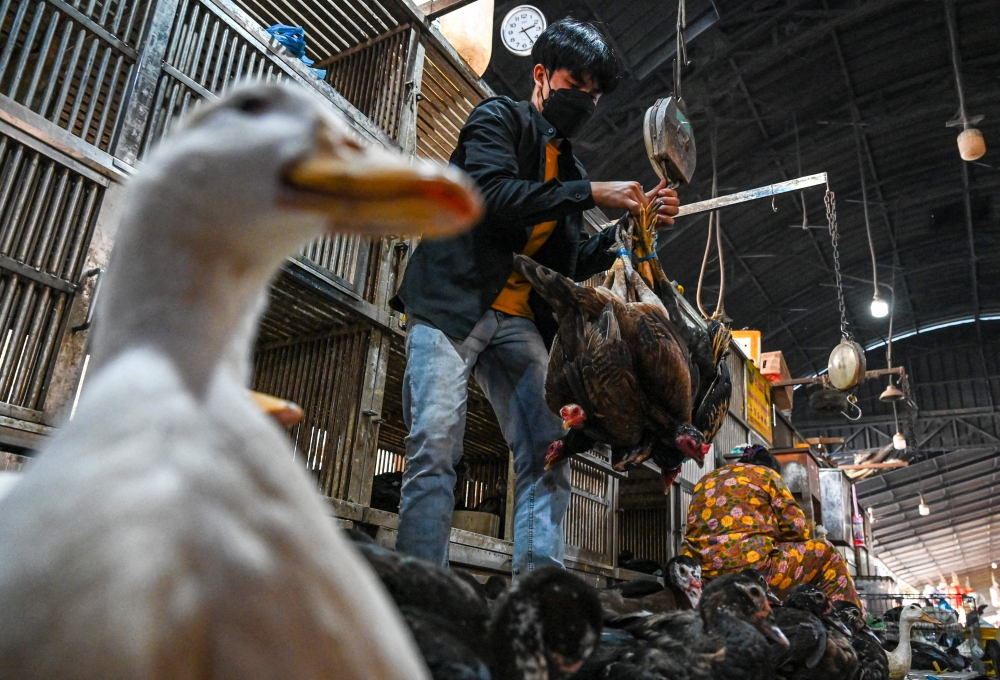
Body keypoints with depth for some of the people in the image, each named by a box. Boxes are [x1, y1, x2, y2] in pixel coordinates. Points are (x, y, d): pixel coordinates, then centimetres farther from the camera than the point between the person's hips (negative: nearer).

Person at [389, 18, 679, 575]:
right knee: (436, 448, -16)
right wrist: (590, 193, -13)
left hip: (518, 321, 7)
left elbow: (572, 265, 21)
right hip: (452, 303, -6)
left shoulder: (570, 168, 24)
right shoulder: (500, 119, 6)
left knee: (549, 458, -5)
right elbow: (492, 194, -15)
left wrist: (631, 226, 8)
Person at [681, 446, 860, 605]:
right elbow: (795, 528, 4)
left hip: (703, 575, 6)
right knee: (825, 554, 15)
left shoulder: (705, 480, 24)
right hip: (749, 568, -6)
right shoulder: (766, 474, 11)